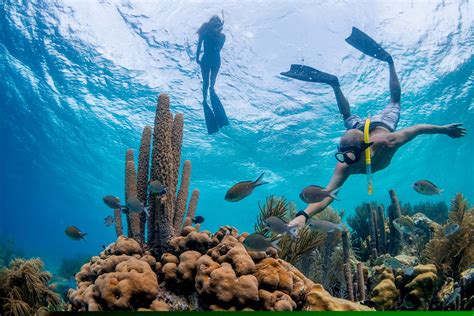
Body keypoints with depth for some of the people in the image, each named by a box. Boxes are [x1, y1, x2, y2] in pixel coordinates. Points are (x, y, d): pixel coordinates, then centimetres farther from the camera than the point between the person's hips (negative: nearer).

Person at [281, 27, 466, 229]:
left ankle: (388, 61, 40)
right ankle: (334, 84, 40)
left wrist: (444, 129, -15)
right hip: (360, 129, 0)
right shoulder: (345, 167, -46)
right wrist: (304, 215, -75)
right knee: (348, 118, 33)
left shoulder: (386, 142, -47)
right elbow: (327, 194, -57)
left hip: (380, 124, 1)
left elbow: (419, 128, -31)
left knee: (394, 102, 29)